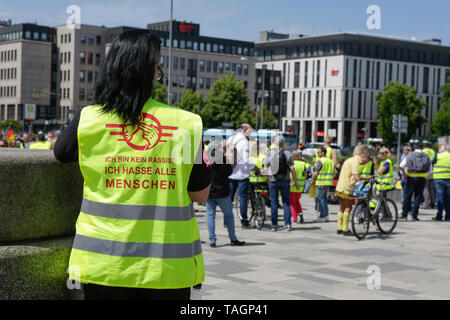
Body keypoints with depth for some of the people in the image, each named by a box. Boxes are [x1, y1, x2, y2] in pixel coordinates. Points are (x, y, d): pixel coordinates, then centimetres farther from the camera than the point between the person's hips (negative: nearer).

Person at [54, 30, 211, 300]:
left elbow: (61, 153, 16)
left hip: (104, 264, 1)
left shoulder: (88, 119, -5)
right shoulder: (187, 123, -8)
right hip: (169, 266, -1)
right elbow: (200, 194, 0)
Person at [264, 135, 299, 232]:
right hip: (285, 180, 0)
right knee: (286, 202, 8)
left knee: (274, 203, 6)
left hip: (273, 180, 0)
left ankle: (274, 225, 6)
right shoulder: (287, 153, -4)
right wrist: (296, 182, 2)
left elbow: (265, 167, -1)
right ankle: (288, 224, 3)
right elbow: (292, 169, -4)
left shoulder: (270, 153, -4)